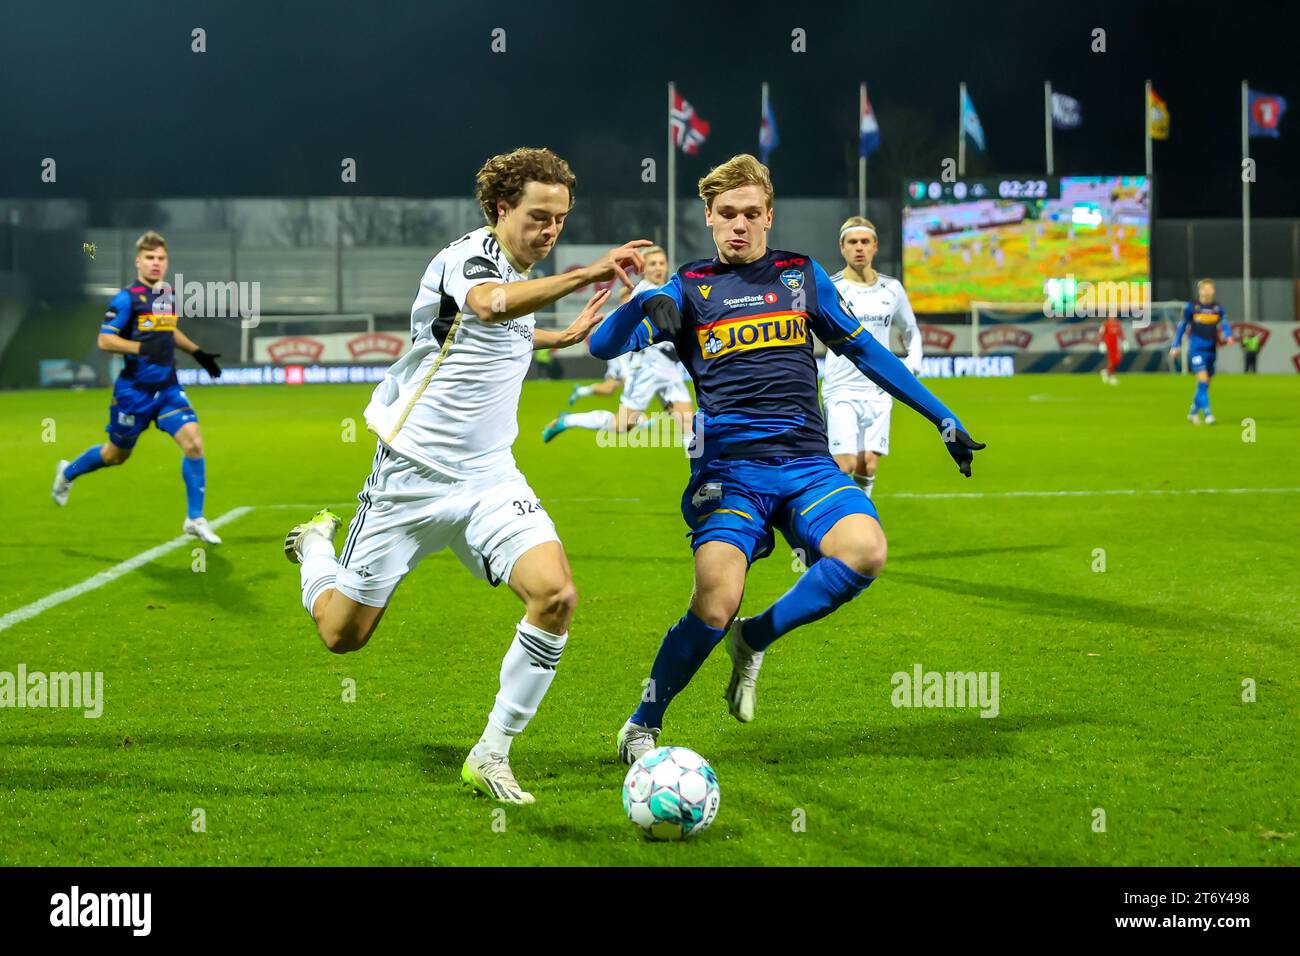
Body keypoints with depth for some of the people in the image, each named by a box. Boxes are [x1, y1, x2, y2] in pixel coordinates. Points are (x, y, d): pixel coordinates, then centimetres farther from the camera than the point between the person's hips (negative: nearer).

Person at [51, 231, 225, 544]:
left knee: (193, 441, -14)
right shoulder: (127, 298, -12)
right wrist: (141, 348, -30)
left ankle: (195, 519, -5)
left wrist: (197, 352, 16)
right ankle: (68, 473, 44)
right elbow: (104, 340, -16)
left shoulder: (171, 295, 7)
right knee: (116, 454, 12)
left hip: (168, 388, 5)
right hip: (134, 390, -4)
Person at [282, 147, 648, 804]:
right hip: (411, 475, -6)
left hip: (490, 479, 6)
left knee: (555, 595, -19)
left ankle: (491, 755, -7)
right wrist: (584, 275, -53)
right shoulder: (468, 255, -16)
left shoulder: (518, 273, 10)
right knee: (342, 634, 5)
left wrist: (566, 337, 27)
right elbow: (491, 304, -43)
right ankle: (317, 544, 39)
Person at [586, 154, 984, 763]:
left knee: (865, 552, -28)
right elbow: (602, 346, 1)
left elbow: (865, 351, 22)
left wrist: (943, 419, 21)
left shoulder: (801, 275, 16)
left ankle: (755, 639, -3)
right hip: (726, 469, -2)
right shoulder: (689, 288, 10)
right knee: (716, 603, -24)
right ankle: (642, 726, 1)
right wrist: (646, 303, -20)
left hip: (806, 463, 2)